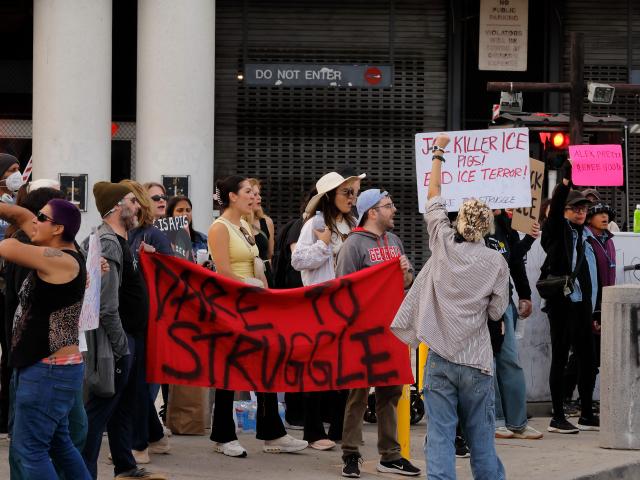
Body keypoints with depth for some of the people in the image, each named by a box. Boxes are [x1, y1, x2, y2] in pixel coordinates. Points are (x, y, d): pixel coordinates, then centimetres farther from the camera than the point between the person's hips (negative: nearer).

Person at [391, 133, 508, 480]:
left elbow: (434, 198, 13)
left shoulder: (444, 246, 0)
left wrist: (439, 153, 23)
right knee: (481, 437, 9)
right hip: (477, 362, 0)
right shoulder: (496, 262, -4)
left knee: (440, 435, -3)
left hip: (439, 360, 0)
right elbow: (497, 311, 4)